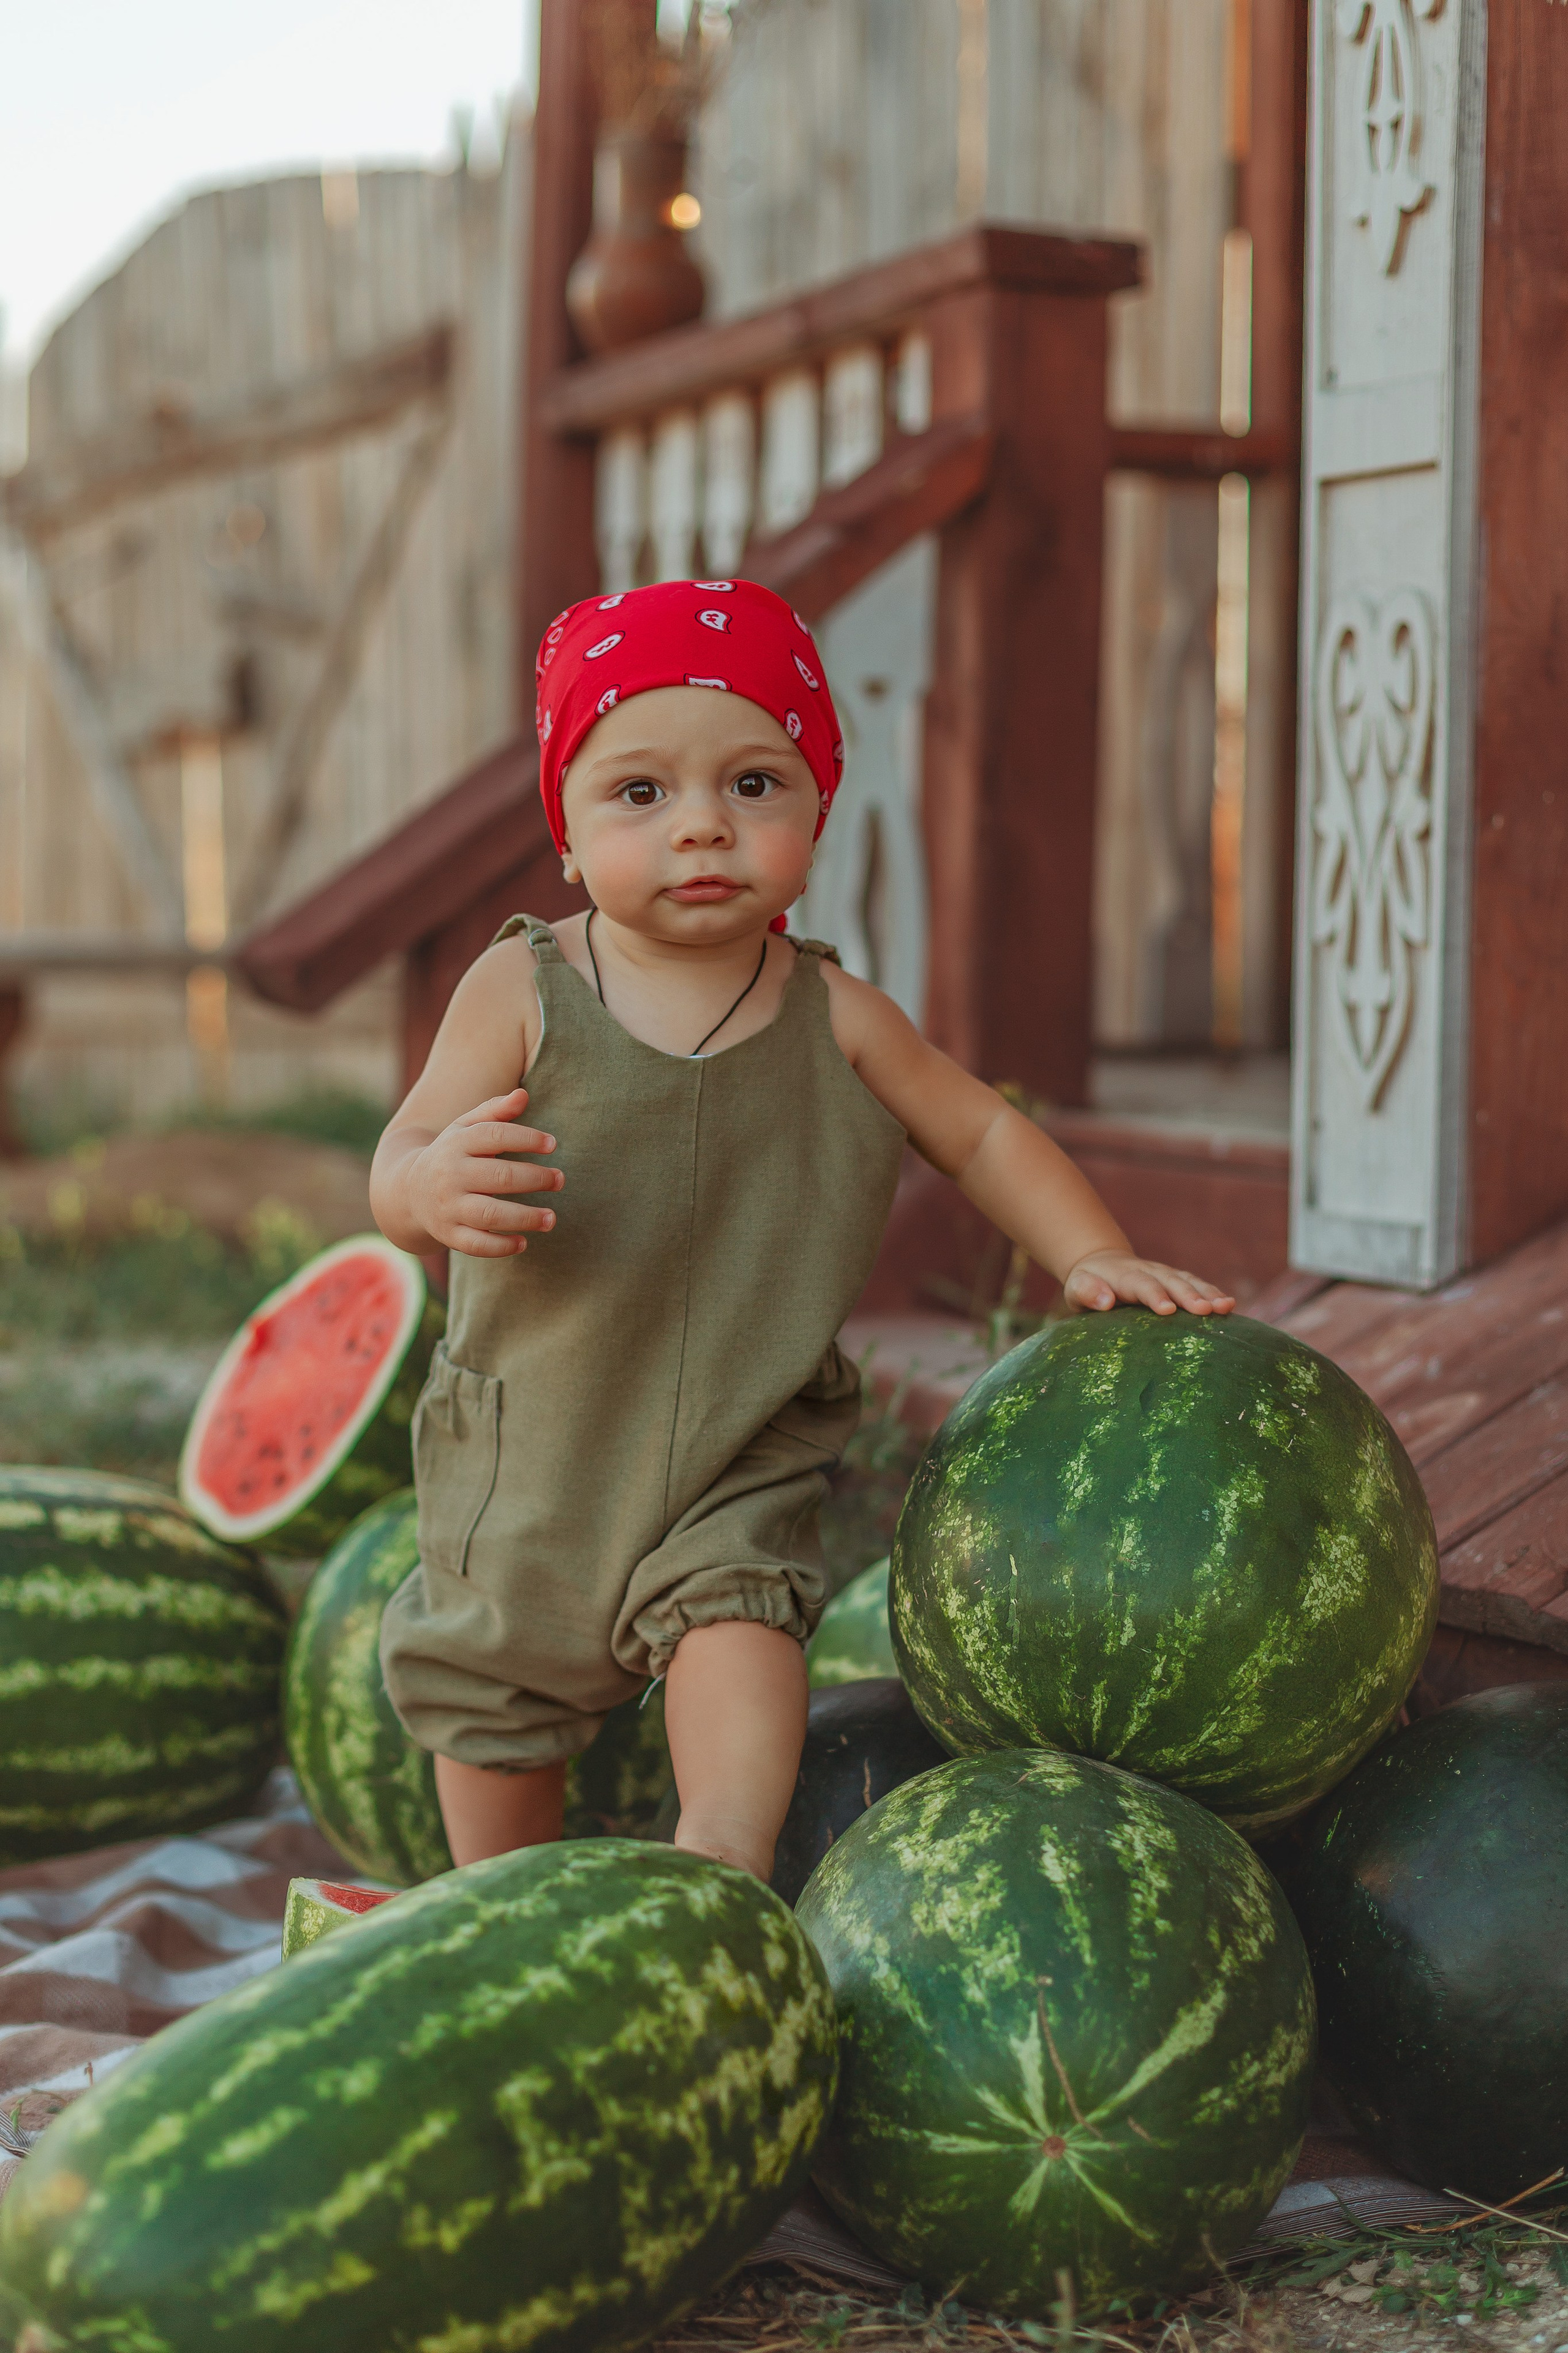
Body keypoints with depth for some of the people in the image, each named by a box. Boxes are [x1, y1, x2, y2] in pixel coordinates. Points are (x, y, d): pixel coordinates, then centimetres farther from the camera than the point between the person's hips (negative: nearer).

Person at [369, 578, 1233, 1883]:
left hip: (744, 1452, 0)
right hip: (528, 1447, 1)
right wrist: (434, 1190, -42)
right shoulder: (522, 991, -13)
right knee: (495, 1706, 15)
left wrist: (1096, 1257, -7)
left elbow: (983, 1132, 5)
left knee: (743, 1622, -28)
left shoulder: (836, 1019, -8)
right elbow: (404, 1163, -18)